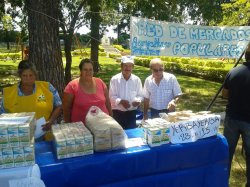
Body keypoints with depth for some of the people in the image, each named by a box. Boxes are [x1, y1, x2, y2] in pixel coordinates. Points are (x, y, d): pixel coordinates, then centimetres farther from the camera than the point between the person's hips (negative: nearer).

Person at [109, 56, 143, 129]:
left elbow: (140, 95, 5)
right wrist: (120, 101, -22)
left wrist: (138, 100, -17)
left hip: (131, 112, 2)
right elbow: (112, 96, -6)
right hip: (117, 112, -2)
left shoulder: (137, 80, 1)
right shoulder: (114, 79, -5)